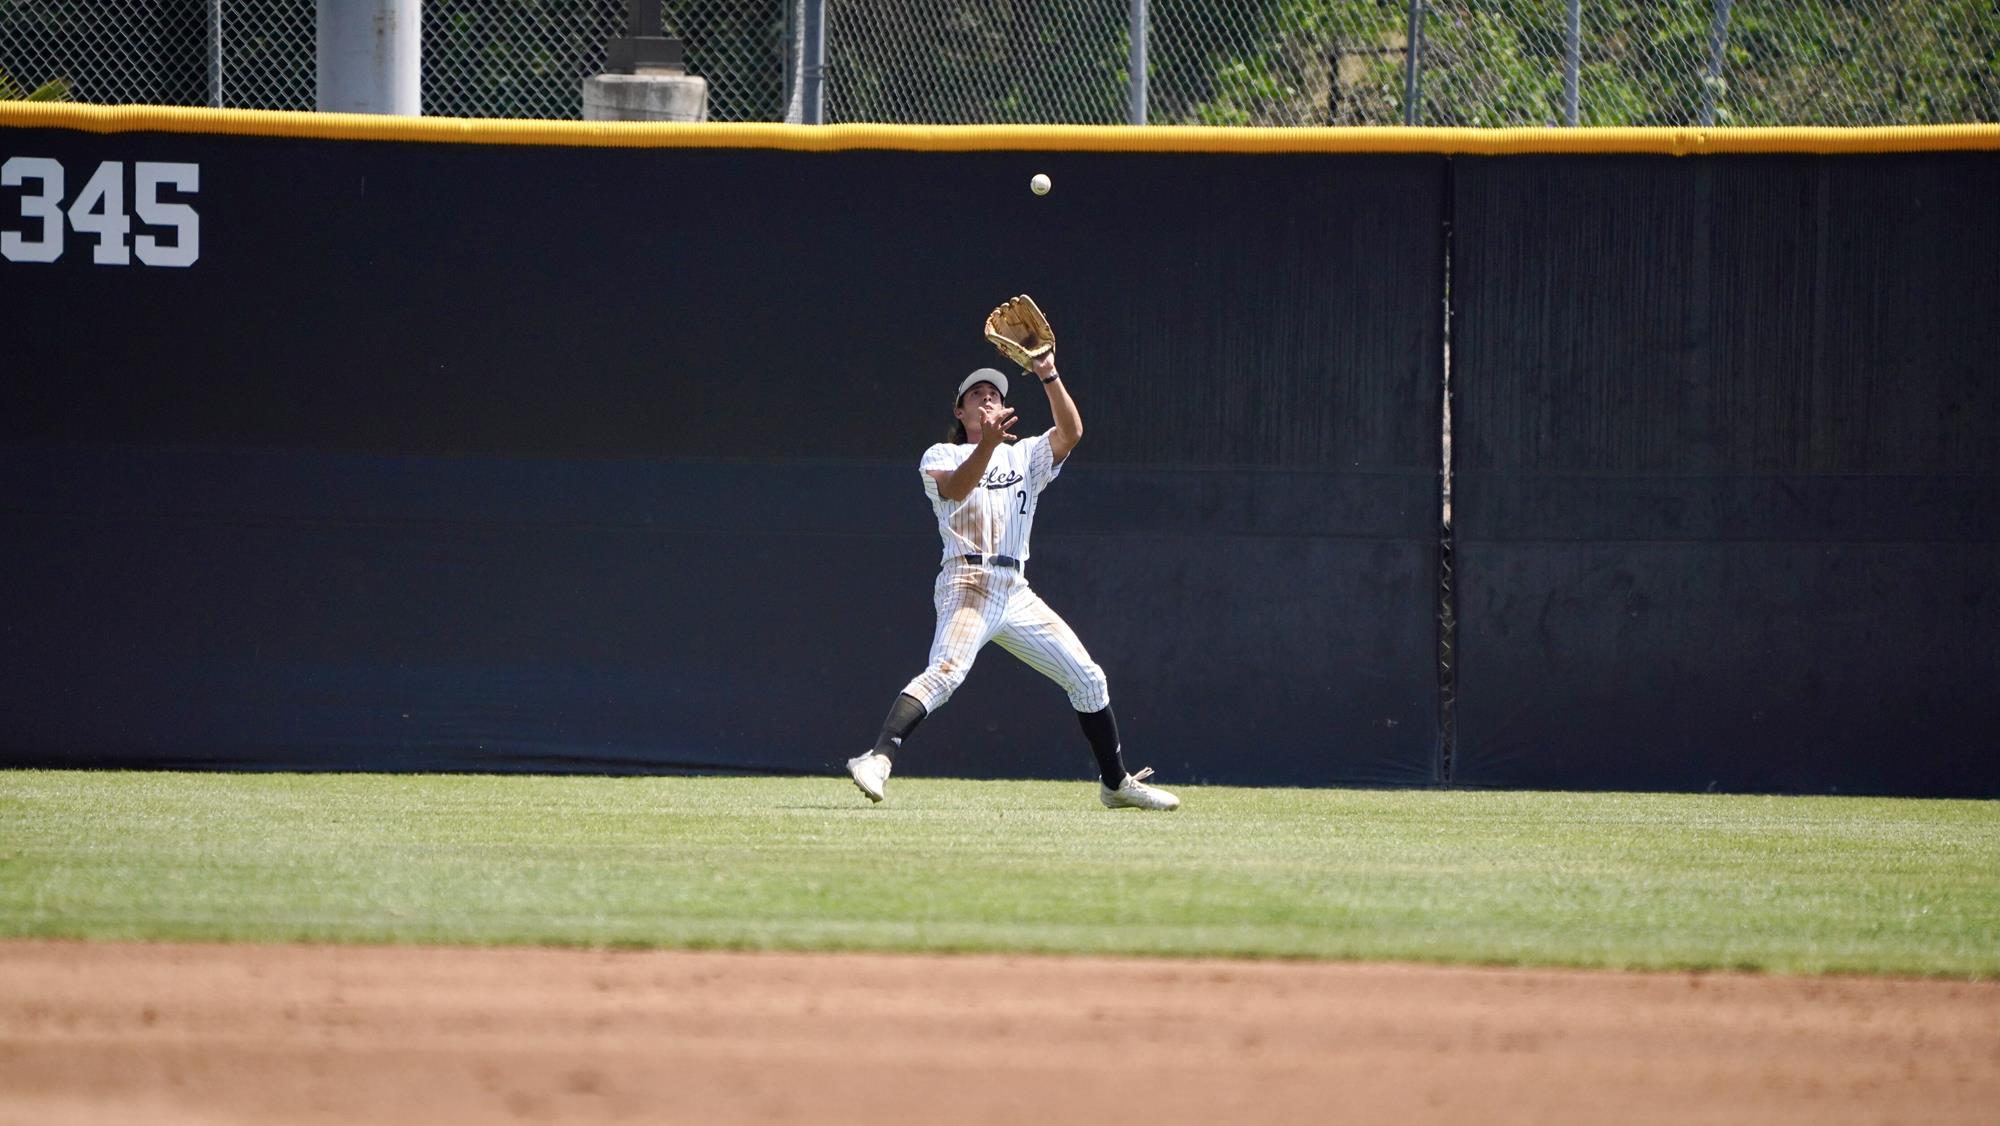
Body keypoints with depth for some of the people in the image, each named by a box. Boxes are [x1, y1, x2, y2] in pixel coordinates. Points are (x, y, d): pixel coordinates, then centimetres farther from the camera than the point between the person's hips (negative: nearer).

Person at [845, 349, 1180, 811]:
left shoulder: (1025, 455, 20)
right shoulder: (941, 456, 7)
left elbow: (1070, 433, 1)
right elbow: (957, 488, -16)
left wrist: (1049, 376, -10)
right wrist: (988, 444, -32)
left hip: (1016, 592, 6)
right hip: (969, 582, -6)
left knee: (1087, 677, 8)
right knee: (945, 673, -31)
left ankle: (1116, 784, 21)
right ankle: (878, 759, -45)